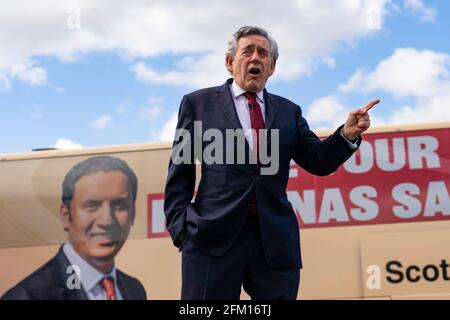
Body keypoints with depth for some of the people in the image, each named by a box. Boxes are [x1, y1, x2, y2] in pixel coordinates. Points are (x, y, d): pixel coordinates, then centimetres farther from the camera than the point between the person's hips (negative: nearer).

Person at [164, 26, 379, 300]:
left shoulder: (289, 111, 17)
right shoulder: (199, 103, 9)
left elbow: (318, 162, 9)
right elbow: (180, 173, 7)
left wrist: (347, 134, -10)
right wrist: (181, 228, -4)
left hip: (276, 239, 3)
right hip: (213, 236, -2)